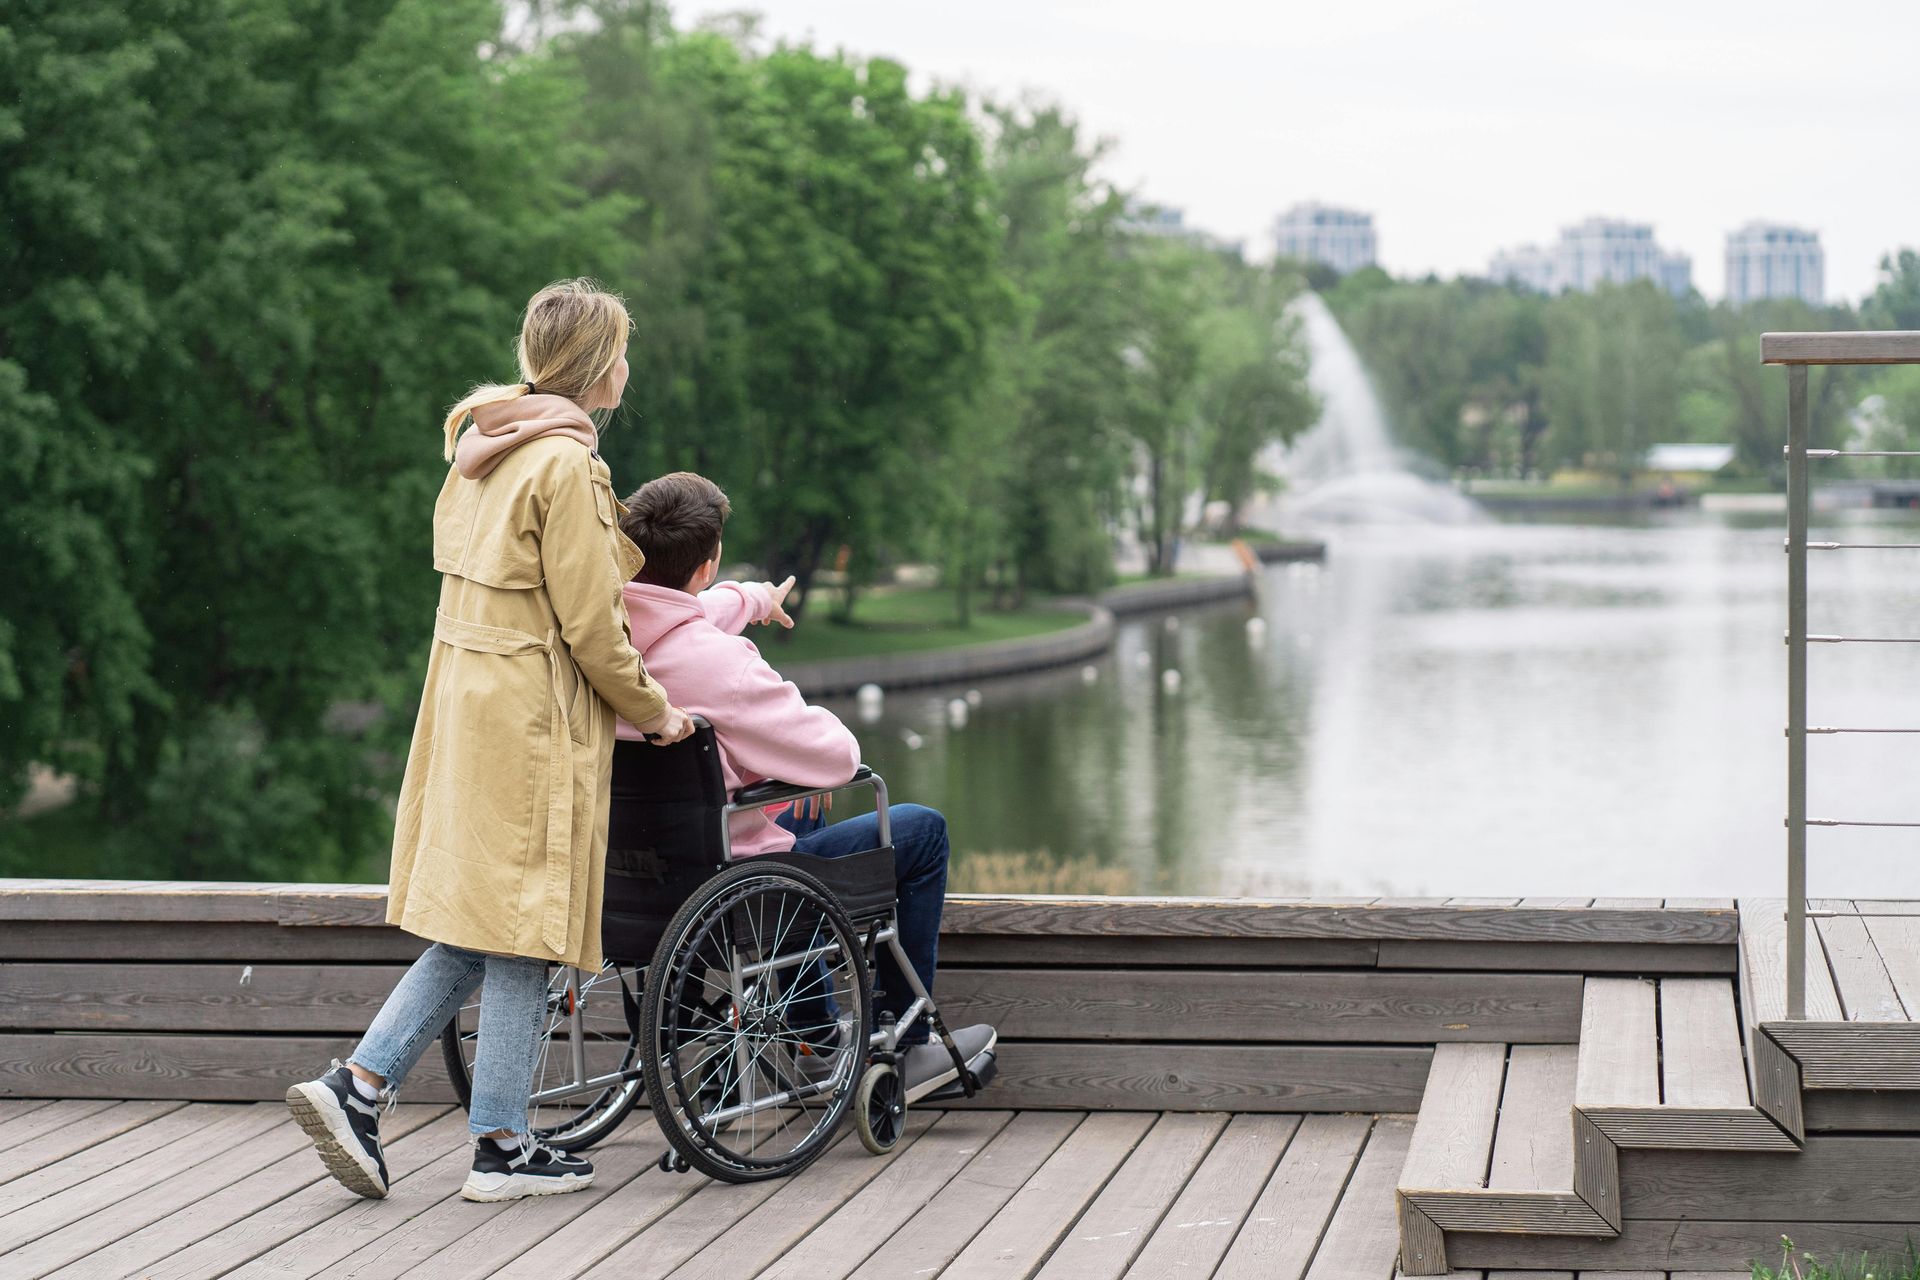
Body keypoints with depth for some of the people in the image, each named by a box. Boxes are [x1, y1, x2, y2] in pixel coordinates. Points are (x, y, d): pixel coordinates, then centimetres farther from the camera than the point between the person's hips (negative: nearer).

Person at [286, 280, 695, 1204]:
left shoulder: (482, 448, 13)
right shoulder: (564, 463, -14)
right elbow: (590, 624, -13)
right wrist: (654, 712, -1)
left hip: (467, 700, 9)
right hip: (536, 716, -9)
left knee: (474, 930, 13)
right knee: (521, 930, -1)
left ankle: (356, 1086, 5)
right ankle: (501, 1146, 6)